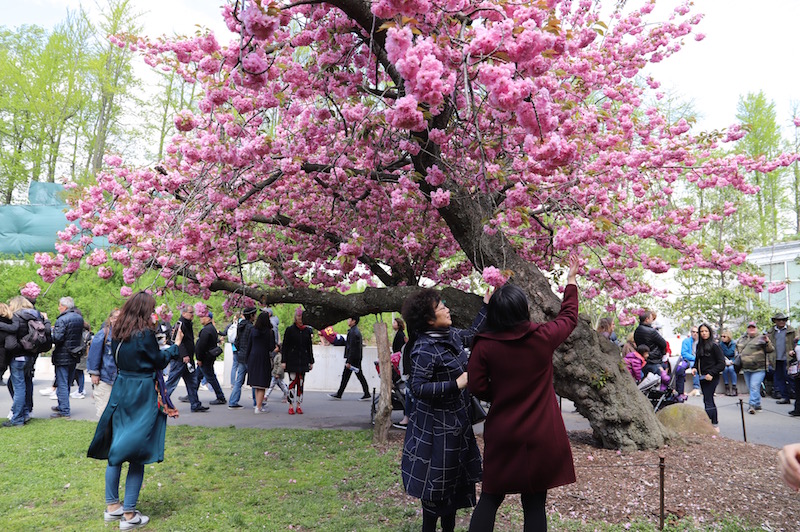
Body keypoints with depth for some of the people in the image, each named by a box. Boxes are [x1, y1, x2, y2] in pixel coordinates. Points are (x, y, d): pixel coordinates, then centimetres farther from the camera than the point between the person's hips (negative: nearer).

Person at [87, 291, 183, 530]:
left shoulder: (118, 332, 5)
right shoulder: (145, 333, -16)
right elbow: (159, 361, -7)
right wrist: (175, 345, 5)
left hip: (121, 391, 7)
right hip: (142, 394, -7)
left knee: (117, 448, 17)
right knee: (137, 454, 2)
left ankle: (112, 506, 26)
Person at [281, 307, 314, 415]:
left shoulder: (307, 330, 9)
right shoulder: (289, 330, 1)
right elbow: (285, 346, 0)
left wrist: (311, 361, 11)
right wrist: (284, 361, -5)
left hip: (303, 360, 3)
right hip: (292, 360, -3)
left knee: (301, 383, 4)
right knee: (292, 382, -6)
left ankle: (298, 405, 11)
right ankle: (291, 406, 0)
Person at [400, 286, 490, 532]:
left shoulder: (451, 335, 1)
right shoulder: (425, 348, -24)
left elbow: (473, 333, 21)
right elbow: (418, 388, -25)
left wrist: (486, 303, 19)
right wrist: (457, 384, -28)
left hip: (456, 421, 8)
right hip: (437, 426, -8)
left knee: (456, 479, 19)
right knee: (438, 482, 6)